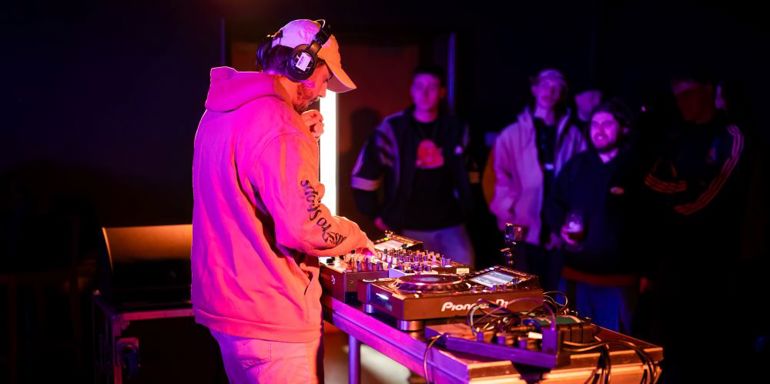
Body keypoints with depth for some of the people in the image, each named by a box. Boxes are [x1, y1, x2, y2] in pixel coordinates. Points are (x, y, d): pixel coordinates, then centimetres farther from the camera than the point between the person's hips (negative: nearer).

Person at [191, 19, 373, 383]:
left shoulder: (222, 112, 10)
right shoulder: (276, 123, -22)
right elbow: (307, 229, -27)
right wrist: (355, 235, -7)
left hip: (223, 300, 10)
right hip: (268, 313, -10)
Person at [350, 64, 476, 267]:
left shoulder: (456, 129, 6)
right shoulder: (392, 129, -1)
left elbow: (467, 174, 19)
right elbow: (363, 176, 4)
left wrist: (466, 209, 11)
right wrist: (376, 214, 4)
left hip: (449, 226, 1)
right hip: (406, 229, -1)